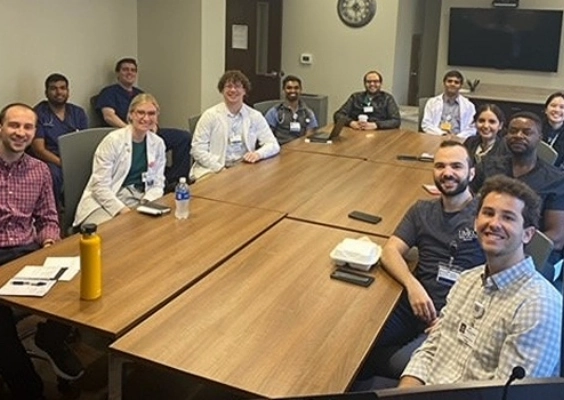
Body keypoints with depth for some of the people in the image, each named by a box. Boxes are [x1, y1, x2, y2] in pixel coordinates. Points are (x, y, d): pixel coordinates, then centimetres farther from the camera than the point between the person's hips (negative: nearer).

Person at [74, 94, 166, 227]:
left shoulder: (158, 144, 4)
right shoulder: (113, 140, -10)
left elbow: (157, 183, 9)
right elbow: (100, 186, -12)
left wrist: (147, 203, -11)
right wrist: (122, 210, -23)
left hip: (138, 201, 4)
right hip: (107, 201, -4)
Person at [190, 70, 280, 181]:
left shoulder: (255, 116, 7)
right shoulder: (210, 115, 0)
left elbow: (273, 145, 5)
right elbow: (198, 149, -4)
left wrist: (258, 154, -17)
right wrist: (220, 169, -17)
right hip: (213, 171, -3)